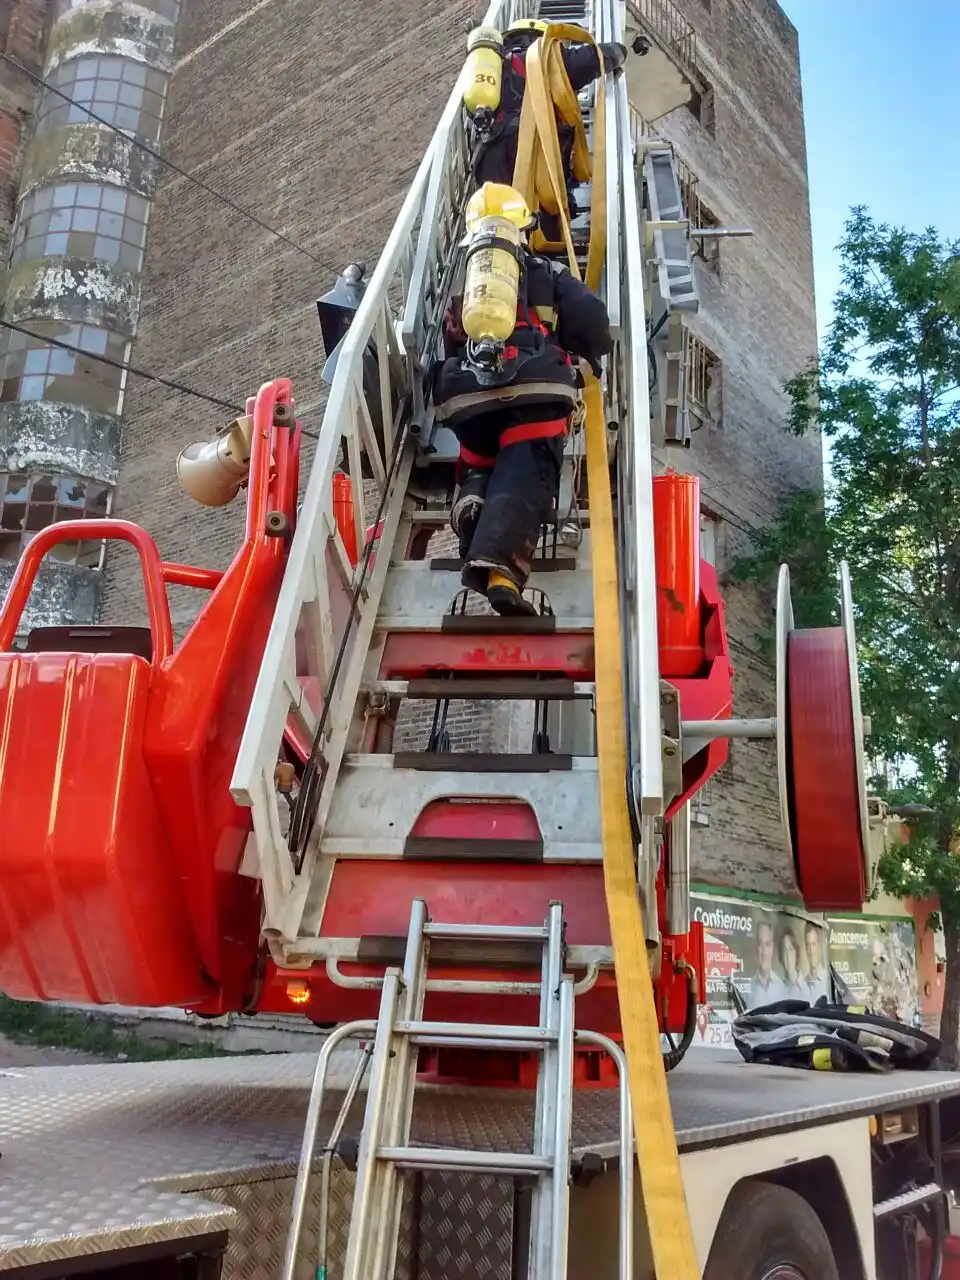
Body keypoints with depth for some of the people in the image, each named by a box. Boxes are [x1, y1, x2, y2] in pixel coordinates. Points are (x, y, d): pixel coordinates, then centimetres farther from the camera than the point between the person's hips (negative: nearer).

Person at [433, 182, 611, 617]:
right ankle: (499, 563, -38)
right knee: (525, 476, -14)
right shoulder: (548, 274, 20)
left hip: (465, 395, 3)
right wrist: (594, 355, 31)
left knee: (478, 468, 21)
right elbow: (591, 318, 11)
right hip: (533, 388, -3)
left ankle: (471, 501, -15)